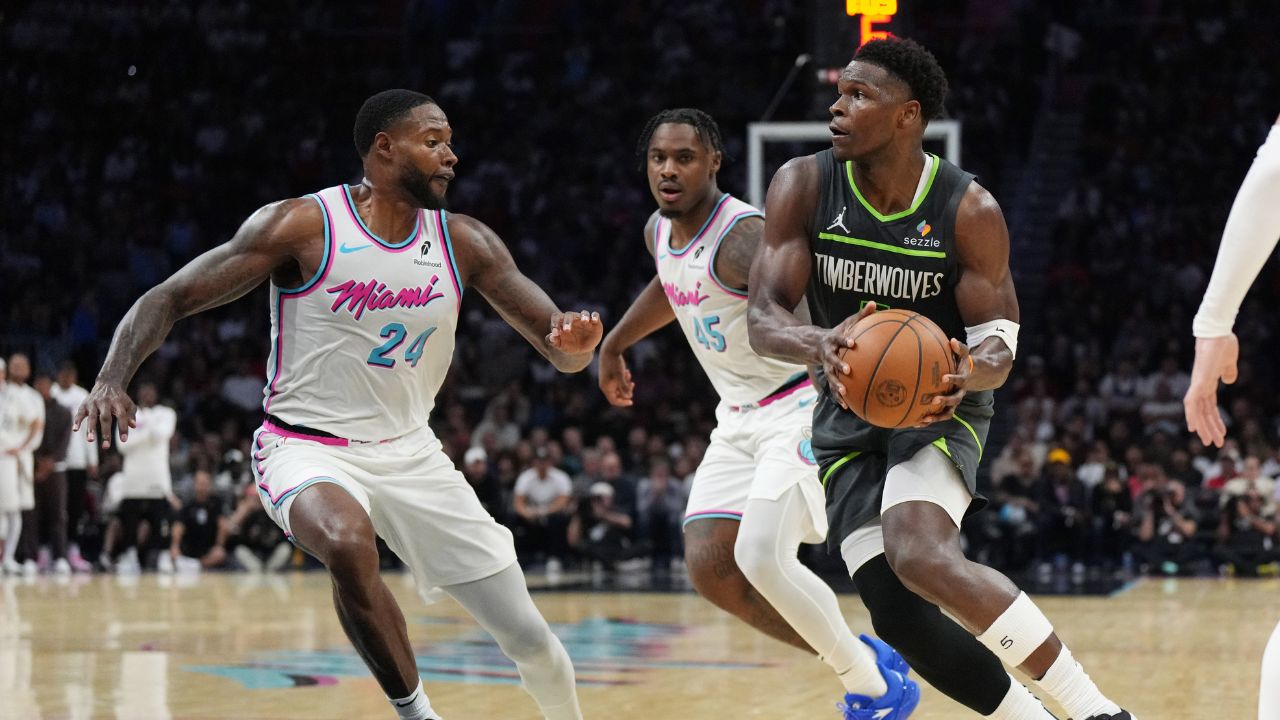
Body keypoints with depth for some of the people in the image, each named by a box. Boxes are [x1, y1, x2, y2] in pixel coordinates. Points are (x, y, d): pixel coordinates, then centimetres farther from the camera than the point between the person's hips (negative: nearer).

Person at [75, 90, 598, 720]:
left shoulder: (464, 243, -1)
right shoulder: (303, 226, -13)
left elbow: (559, 349, -1)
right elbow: (168, 298, -12)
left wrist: (576, 345, -27)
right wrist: (112, 378, -30)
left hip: (410, 452, 4)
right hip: (308, 449, -4)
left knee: (528, 638, 1)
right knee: (348, 544, -40)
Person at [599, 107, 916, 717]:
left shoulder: (742, 235, -24)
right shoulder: (659, 230, 4)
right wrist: (613, 345, 38)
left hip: (799, 407, -9)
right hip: (740, 417, 9)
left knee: (761, 558, -23)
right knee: (708, 565, -3)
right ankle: (859, 662, 12)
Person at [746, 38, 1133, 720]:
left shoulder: (969, 210, -14)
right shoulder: (803, 186, -9)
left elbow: (999, 343, -9)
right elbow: (764, 318, -14)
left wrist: (969, 372, -35)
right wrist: (822, 346, -38)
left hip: (939, 407, -4)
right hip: (848, 412, 4)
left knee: (918, 555, -31)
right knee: (897, 614, -11)